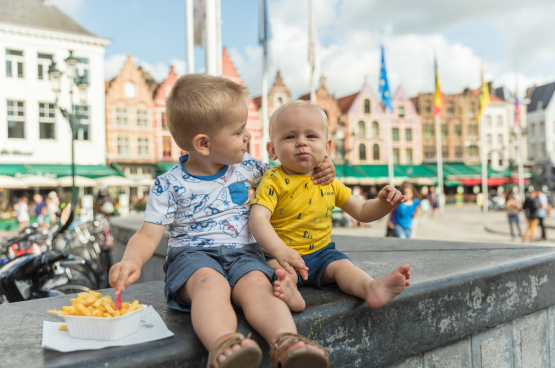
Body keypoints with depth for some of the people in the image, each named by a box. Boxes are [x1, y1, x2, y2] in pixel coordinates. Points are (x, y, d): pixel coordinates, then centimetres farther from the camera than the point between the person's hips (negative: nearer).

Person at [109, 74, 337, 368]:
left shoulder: (246, 165, 9)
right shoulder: (169, 185, -2)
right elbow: (148, 235, -2)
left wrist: (316, 172, 11)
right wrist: (132, 260, -24)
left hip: (243, 253, 3)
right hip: (193, 255, -2)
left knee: (257, 285, -31)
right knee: (212, 282, -37)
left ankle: (286, 344, -52)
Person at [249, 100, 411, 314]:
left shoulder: (329, 183, 6)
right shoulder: (273, 181, -10)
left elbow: (362, 212, 14)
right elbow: (258, 218, -24)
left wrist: (384, 203, -9)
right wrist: (280, 251, -40)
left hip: (321, 252, 3)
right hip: (279, 255, -3)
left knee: (342, 265, -22)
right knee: (279, 271, -32)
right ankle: (288, 291, -58)